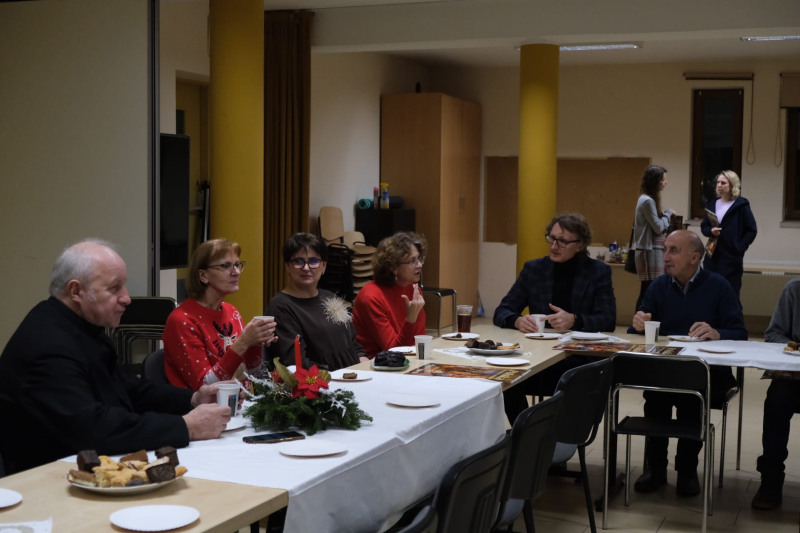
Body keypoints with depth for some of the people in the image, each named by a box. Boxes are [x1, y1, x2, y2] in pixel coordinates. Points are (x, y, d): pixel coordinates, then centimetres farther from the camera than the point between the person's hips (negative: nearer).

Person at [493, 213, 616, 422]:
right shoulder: (533, 269, 10)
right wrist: (517, 320, -17)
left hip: (579, 360, -2)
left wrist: (574, 320, -22)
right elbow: (501, 312, 8)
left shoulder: (598, 272, 5)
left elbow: (608, 320, -2)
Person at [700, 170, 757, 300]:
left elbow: (752, 230, -3)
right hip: (713, 255, 5)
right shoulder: (712, 204, 10)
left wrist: (740, 248, -10)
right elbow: (703, 226, 14)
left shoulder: (741, 205, -4)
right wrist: (711, 231, -8)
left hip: (732, 257, -5)